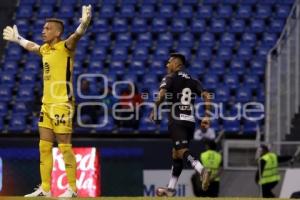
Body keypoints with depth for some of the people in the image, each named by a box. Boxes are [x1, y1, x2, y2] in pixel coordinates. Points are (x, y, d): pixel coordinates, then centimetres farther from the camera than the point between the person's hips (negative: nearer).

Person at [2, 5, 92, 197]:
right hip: (47, 104, 8)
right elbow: (31, 46, 37)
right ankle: (45, 189, 13)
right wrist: (17, 39, 50)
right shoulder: (45, 49, 14)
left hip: (62, 104, -8)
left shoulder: (65, 47, -8)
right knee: (44, 147, 8)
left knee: (65, 147, -7)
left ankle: (72, 188, -2)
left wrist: (84, 23, -47)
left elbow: (77, 35, -28)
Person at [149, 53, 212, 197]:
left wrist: (154, 111, -1)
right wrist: (206, 116, 5)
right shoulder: (192, 81, 18)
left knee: (183, 151, -18)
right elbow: (206, 96, 7)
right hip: (191, 121, 7)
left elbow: (161, 96, -15)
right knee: (176, 153, 17)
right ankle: (171, 189, 22)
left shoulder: (170, 78, 1)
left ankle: (202, 170, -46)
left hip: (177, 121, -7)